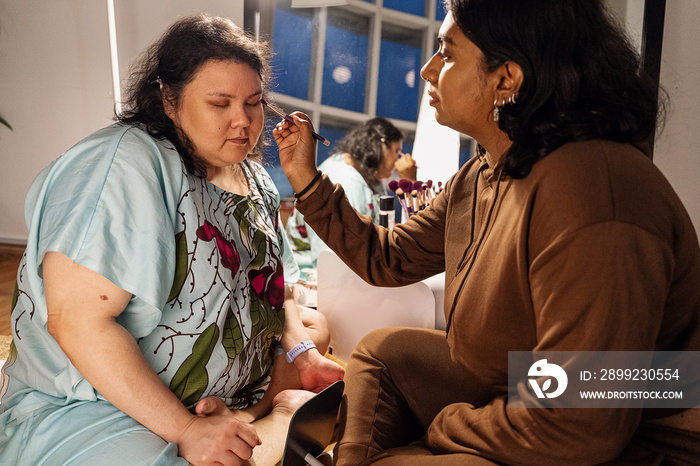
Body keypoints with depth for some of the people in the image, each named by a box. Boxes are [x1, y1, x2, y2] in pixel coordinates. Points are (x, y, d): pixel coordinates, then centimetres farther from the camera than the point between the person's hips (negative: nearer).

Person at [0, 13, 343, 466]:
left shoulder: (256, 181, 4)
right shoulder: (126, 164, -21)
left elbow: (270, 288, 13)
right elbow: (77, 320, -28)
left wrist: (301, 351, -6)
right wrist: (184, 429, -27)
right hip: (98, 407, -8)